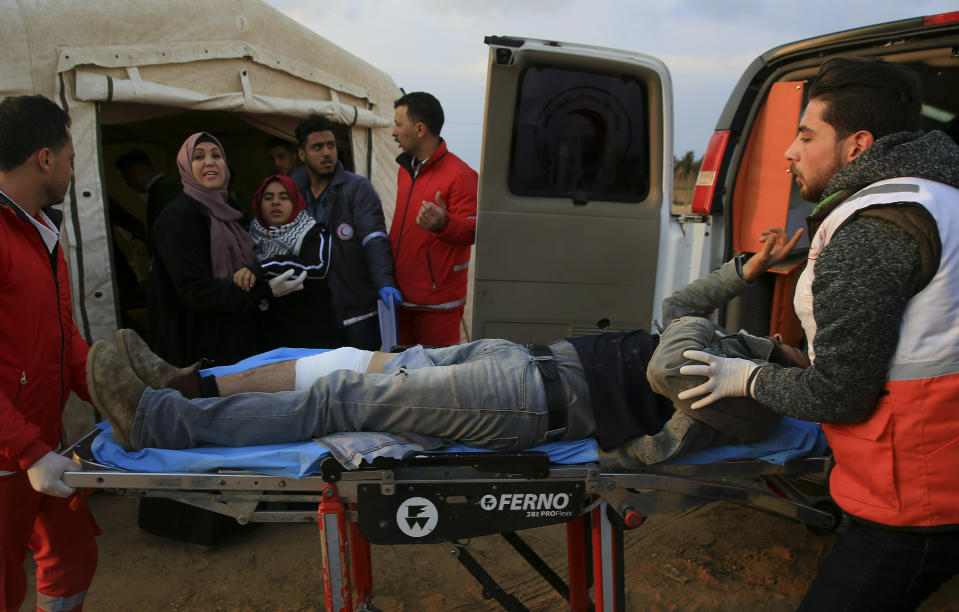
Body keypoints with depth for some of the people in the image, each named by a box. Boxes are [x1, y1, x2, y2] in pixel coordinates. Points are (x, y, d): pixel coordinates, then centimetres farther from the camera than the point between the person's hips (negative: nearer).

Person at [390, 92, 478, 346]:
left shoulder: (460, 174, -12)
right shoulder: (405, 170, 14)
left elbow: (472, 232, -16)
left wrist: (443, 224, -38)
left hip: (438, 303, -7)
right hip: (401, 294, 8)